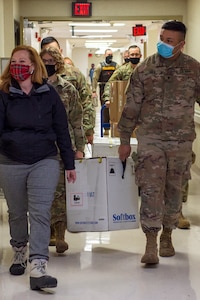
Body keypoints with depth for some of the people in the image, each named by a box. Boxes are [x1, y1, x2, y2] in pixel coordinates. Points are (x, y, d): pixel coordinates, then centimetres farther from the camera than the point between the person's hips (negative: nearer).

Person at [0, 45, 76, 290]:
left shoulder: (49, 93, 0)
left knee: (40, 213, -10)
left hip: (45, 161, -1)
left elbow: (61, 129, 5)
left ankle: (37, 269, -13)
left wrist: (69, 163, 6)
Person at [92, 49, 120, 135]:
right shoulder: (100, 66, 2)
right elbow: (95, 78, -3)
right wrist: (94, 91, -10)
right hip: (104, 89, -1)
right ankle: (106, 128, 8)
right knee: (105, 109, 2)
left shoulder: (116, 66, 5)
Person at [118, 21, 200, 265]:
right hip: (149, 139, -1)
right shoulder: (144, 69, 1)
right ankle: (151, 244, -5)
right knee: (150, 190, -7)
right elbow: (131, 106, 5)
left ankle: (167, 236, 28)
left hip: (180, 140, 1)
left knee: (174, 190, 11)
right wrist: (124, 140, 6)